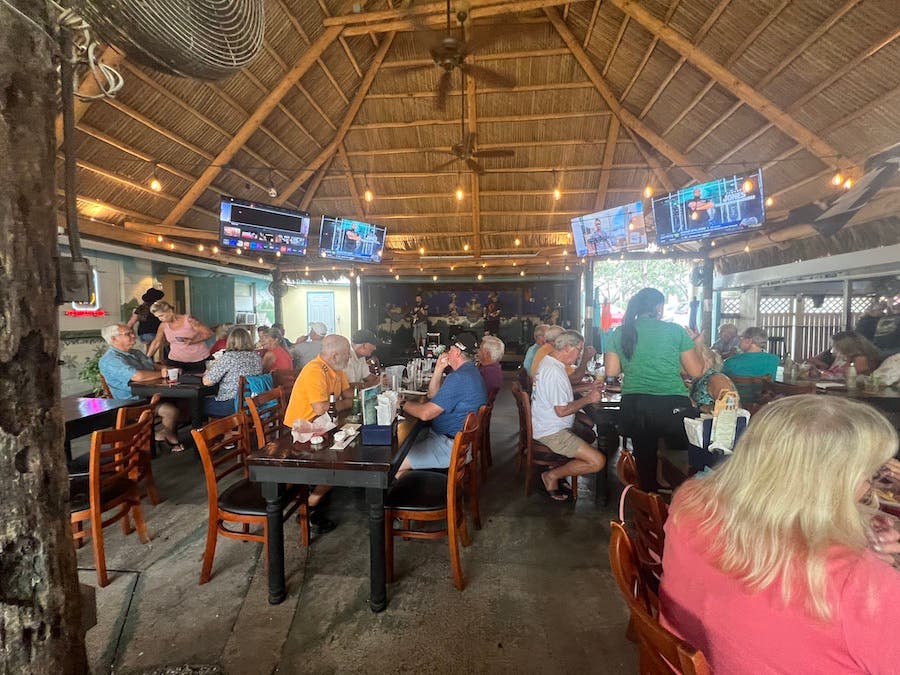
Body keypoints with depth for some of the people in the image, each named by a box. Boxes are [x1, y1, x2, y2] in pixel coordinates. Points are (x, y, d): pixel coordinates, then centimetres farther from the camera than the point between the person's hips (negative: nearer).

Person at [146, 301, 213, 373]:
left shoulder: (188, 320, -12)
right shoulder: (163, 325, 2)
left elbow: (209, 333, -13)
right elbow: (156, 342, 11)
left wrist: (192, 341, -26)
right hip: (175, 360, 4)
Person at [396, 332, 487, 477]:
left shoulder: (459, 378, -24)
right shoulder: (470, 372, 13)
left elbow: (426, 413, -25)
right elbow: (433, 396, 19)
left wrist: (403, 404, -8)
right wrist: (438, 369, 7)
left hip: (451, 447, -11)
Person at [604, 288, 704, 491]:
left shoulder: (620, 333, 5)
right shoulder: (675, 331, -1)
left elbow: (611, 371, 5)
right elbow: (696, 371, 2)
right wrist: (697, 345, 19)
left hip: (633, 405, 3)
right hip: (672, 405, -3)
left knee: (644, 457, 16)